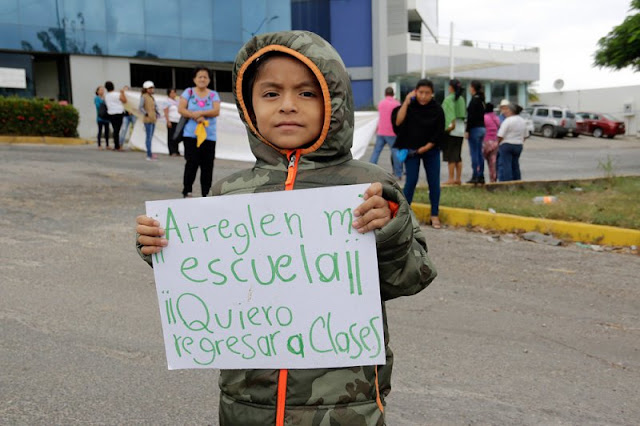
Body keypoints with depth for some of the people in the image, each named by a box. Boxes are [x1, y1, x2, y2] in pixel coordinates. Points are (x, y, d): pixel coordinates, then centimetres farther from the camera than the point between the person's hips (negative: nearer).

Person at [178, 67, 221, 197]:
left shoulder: (213, 95, 8)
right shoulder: (189, 92, 6)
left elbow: (216, 111, -5)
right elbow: (181, 109, -4)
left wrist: (201, 113, -17)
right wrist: (196, 117, -14)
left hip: (209, 136, 1)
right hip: (191, 134, -1)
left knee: (207, 166, 2)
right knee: (192, 162, -9)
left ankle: (206, 194, 10)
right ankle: (187, 191, 2)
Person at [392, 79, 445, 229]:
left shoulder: (437, 110, -6)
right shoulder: (410, 106, -6)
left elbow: (439, 134, -5)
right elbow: (398, 121, -21)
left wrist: (425, 148, -13)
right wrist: (406, 102, -23)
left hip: (430, 150, 1)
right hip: (411, 150, -1)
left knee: (434, 182, 2)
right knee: (411, 181, -4)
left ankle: (434, 215, 13)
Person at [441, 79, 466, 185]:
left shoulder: (449, 99, -9)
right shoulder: (461, 99, 12)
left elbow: (449, 113, -17)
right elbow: (464, 114, 14)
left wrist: (449, 126, -18)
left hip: (452, 129, -7)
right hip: (461, 128, 7)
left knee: (450, 156, -5)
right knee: (458, 156, 11)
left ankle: (451, 179, -6)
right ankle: (458, 178, 11)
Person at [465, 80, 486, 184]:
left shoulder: (474, 100, -13)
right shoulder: (481, 100, 14)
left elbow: (471, 117, -17)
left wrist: (467, 130, -16)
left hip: (475, 128, -9)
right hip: (482, 128, 9)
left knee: (474, 153, -6)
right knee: (479, 154, 11)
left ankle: (475, 177, -6)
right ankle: (481, 176, 13)